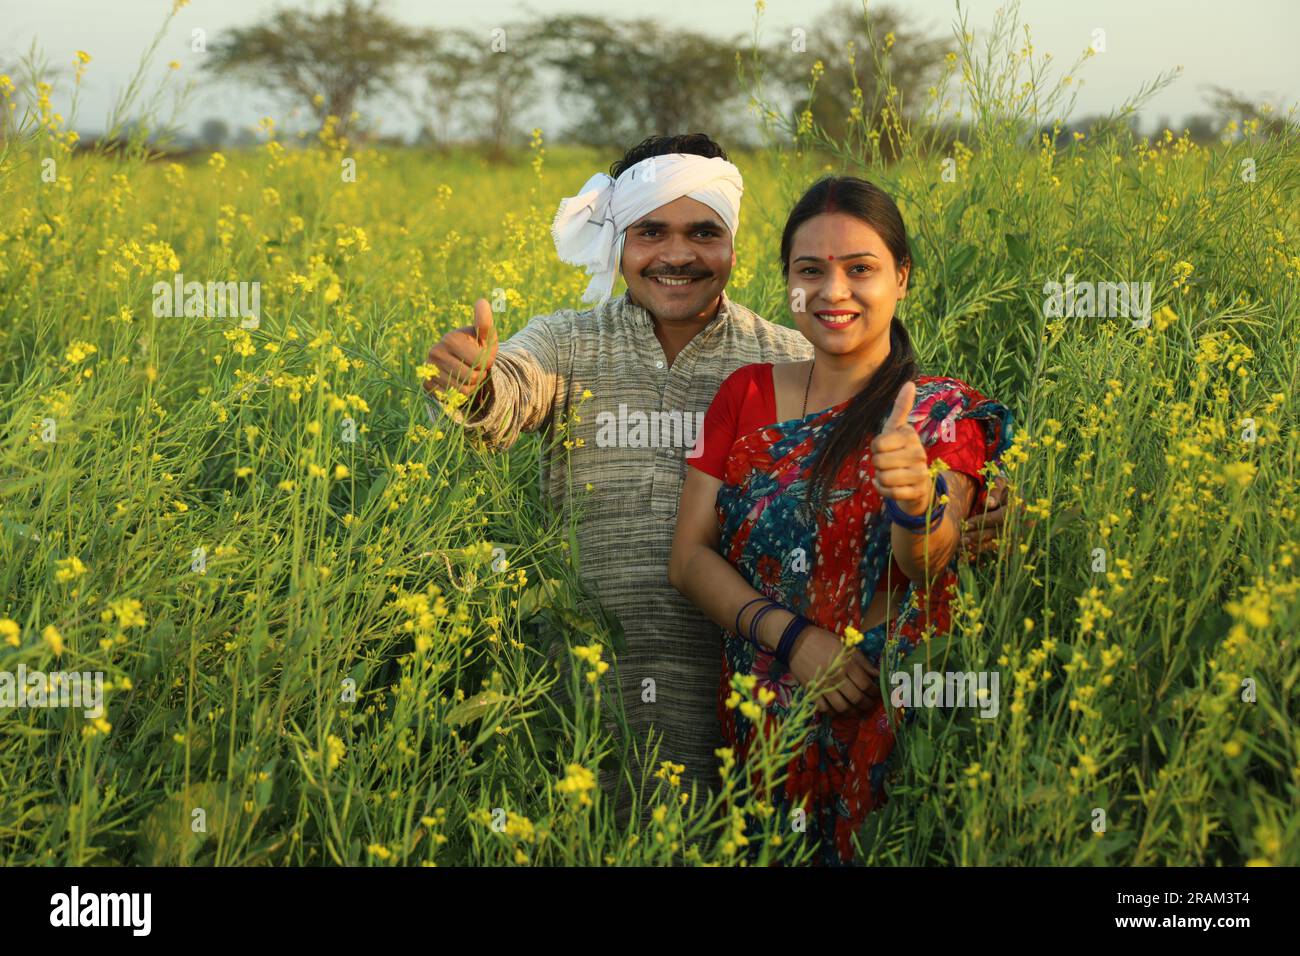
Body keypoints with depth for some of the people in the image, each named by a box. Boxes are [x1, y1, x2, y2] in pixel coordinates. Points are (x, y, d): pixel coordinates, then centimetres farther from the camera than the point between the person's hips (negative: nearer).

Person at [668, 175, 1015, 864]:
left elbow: (928, 565, -21)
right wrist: (791, 635, -17)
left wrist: (917, 499, -44)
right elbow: (688, 557, -1)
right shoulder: (746, 394, 5)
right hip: (761, 716, 3)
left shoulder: (943, 413, -4)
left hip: (889, 717, -3)